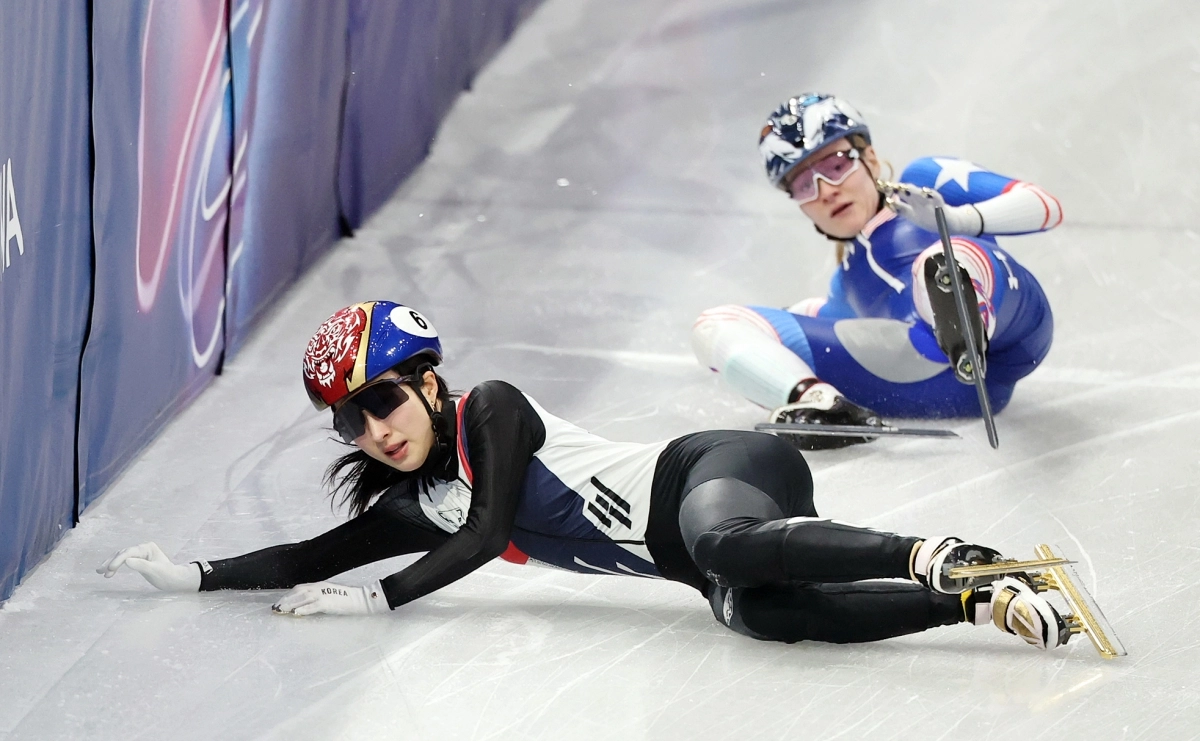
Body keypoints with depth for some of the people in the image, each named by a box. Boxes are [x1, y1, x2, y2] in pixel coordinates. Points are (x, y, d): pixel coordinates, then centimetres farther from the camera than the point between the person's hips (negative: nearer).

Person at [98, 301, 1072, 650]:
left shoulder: (491, 410, -3)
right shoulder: (410, 508, 19)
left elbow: (489, 531, -13)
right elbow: (313, 560, 22)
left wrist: (382, 598, -12)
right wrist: (193, 575, 16)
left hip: (717, 469, -6)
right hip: (698, 557, 6)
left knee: (727, 546, -43)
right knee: (752, 612, -30)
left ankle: (935, 556, -42)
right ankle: (982, 602, -35)